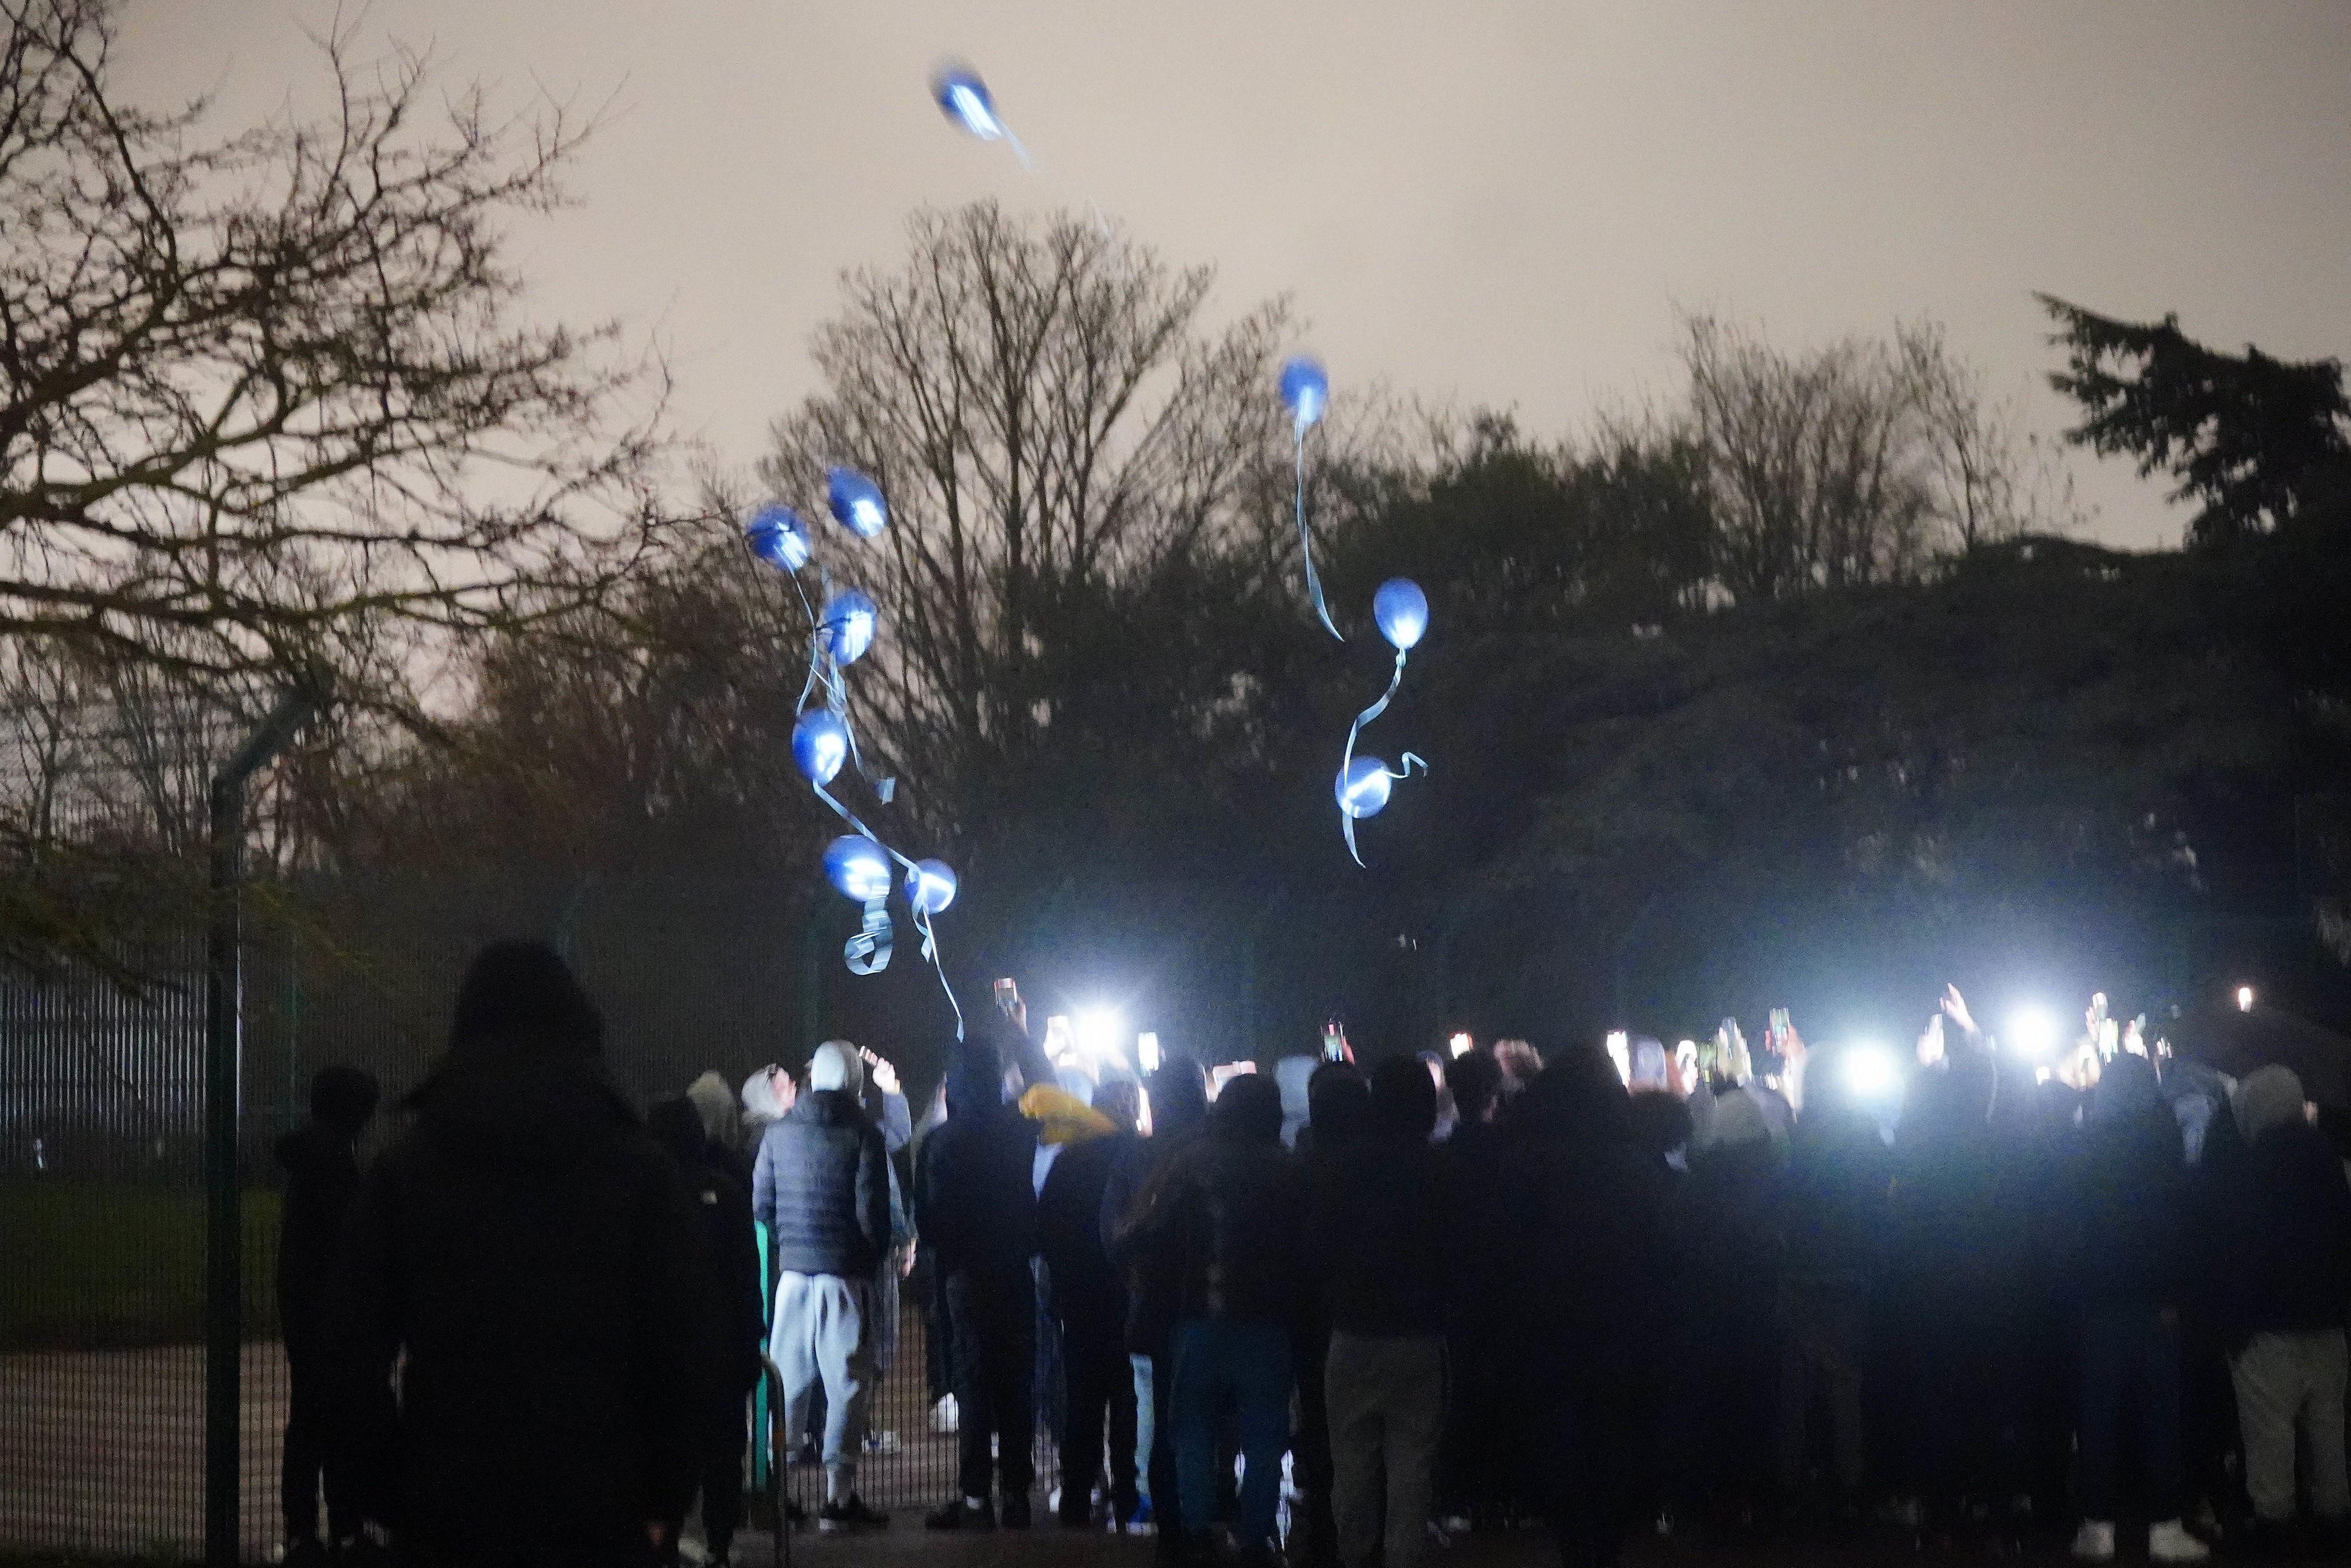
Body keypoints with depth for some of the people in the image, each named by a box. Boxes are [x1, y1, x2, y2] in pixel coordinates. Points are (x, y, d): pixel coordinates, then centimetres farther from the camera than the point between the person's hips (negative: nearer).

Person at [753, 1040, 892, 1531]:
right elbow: (872, 1210, -9)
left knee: (787, 1381, 11)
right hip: (846, 1273, -4)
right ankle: (838, 1496, -3)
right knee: (847, 1382, 0)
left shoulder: (779, 1132, 6)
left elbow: (762, 1202, 8)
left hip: (792, 1271, 4)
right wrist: (873, 1258, 6)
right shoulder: (862, 1135, -6)